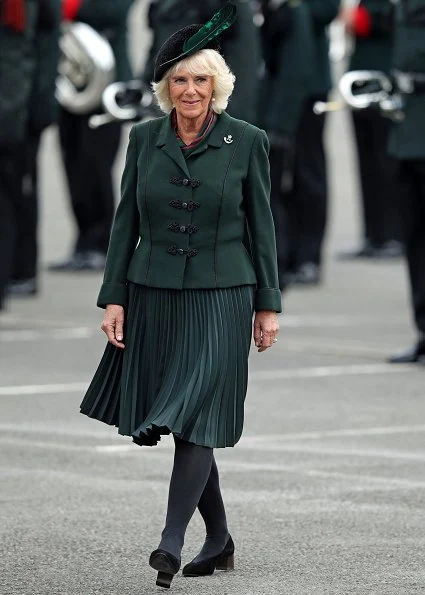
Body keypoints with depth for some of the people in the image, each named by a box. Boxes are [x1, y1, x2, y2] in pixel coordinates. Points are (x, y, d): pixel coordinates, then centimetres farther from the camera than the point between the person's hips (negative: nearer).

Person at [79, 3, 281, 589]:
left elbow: (261, 226, 3)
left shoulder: (247, 142, -2)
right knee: (187, 425, 8)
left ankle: (173, 542, -16)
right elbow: (126, 221, 7)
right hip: (154, 297, 3)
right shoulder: (145, 138, 5)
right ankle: (219, 539, 21)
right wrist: (114, 297, 2)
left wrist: (268, 305, 3)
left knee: (196, 418, -13)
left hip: (220, 299, -3)